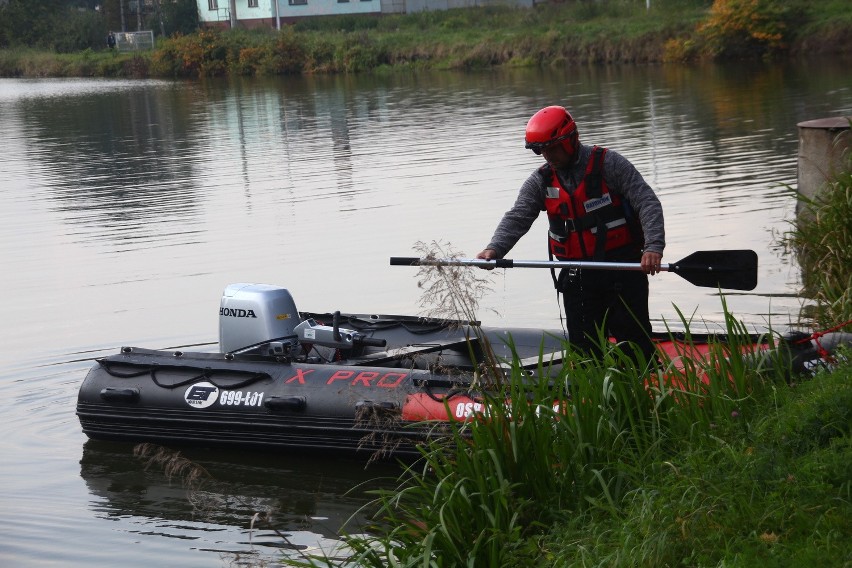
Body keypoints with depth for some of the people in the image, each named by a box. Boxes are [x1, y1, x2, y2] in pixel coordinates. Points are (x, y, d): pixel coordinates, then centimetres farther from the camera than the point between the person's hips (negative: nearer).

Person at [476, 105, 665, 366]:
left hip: (623, 268, -4)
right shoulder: (540, 181, 6)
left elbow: (647, 203, -12)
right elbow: (517, 218, -3)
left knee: (635, 344, -3)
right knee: (584, 349, 5)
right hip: (578, 277, 4)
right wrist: (494, 249, -23)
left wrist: (653, 246, -26)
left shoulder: (608, 164, -7)